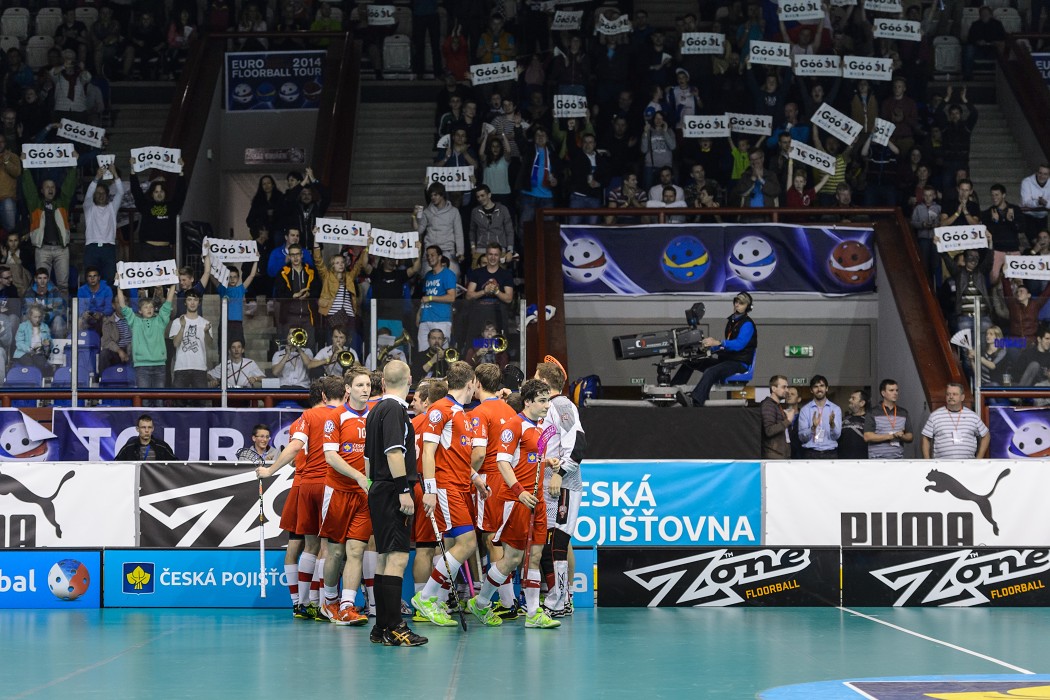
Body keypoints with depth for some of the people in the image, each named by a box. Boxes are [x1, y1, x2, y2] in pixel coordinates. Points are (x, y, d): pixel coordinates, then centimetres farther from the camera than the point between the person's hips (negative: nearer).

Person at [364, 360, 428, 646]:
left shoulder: (376, 410, 17)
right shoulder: (395, 409, -12)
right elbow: (394, 452, -21)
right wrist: (404, 489, -21)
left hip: (379, 492, 10)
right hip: (391, 493, -10)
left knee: (384, 557, 12)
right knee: (397, 557, -12)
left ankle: (381, 627, 16)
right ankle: (394, 628, -16)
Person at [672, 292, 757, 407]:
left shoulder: (747, 324, -8)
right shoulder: (732, 321, 20)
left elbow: (739, 344, -24)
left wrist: (717, 343, -38)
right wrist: (711, 347, 6)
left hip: (740, 363, -9)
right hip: (726, 359, 9)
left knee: (710, 372, -37)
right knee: (690, 362, 6)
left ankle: (695, 403, -57)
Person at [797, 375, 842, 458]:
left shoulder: (836, 409, 6)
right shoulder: (805, 410, 3)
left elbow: (836, 435, -4)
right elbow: (801, 436, -4)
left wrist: (832, 424, -25)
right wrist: (813, 427, -24)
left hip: (830, 454, 1)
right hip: (811, 454, -1)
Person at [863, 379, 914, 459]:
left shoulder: (903, 413, 14)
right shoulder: (873, 413, 1)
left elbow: (910, 437, 17)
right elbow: (867, 437, -8)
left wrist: (902, 436, -8)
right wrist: (891, 436, -12)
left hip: (898, 459, 4)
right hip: (878, 460, -4)